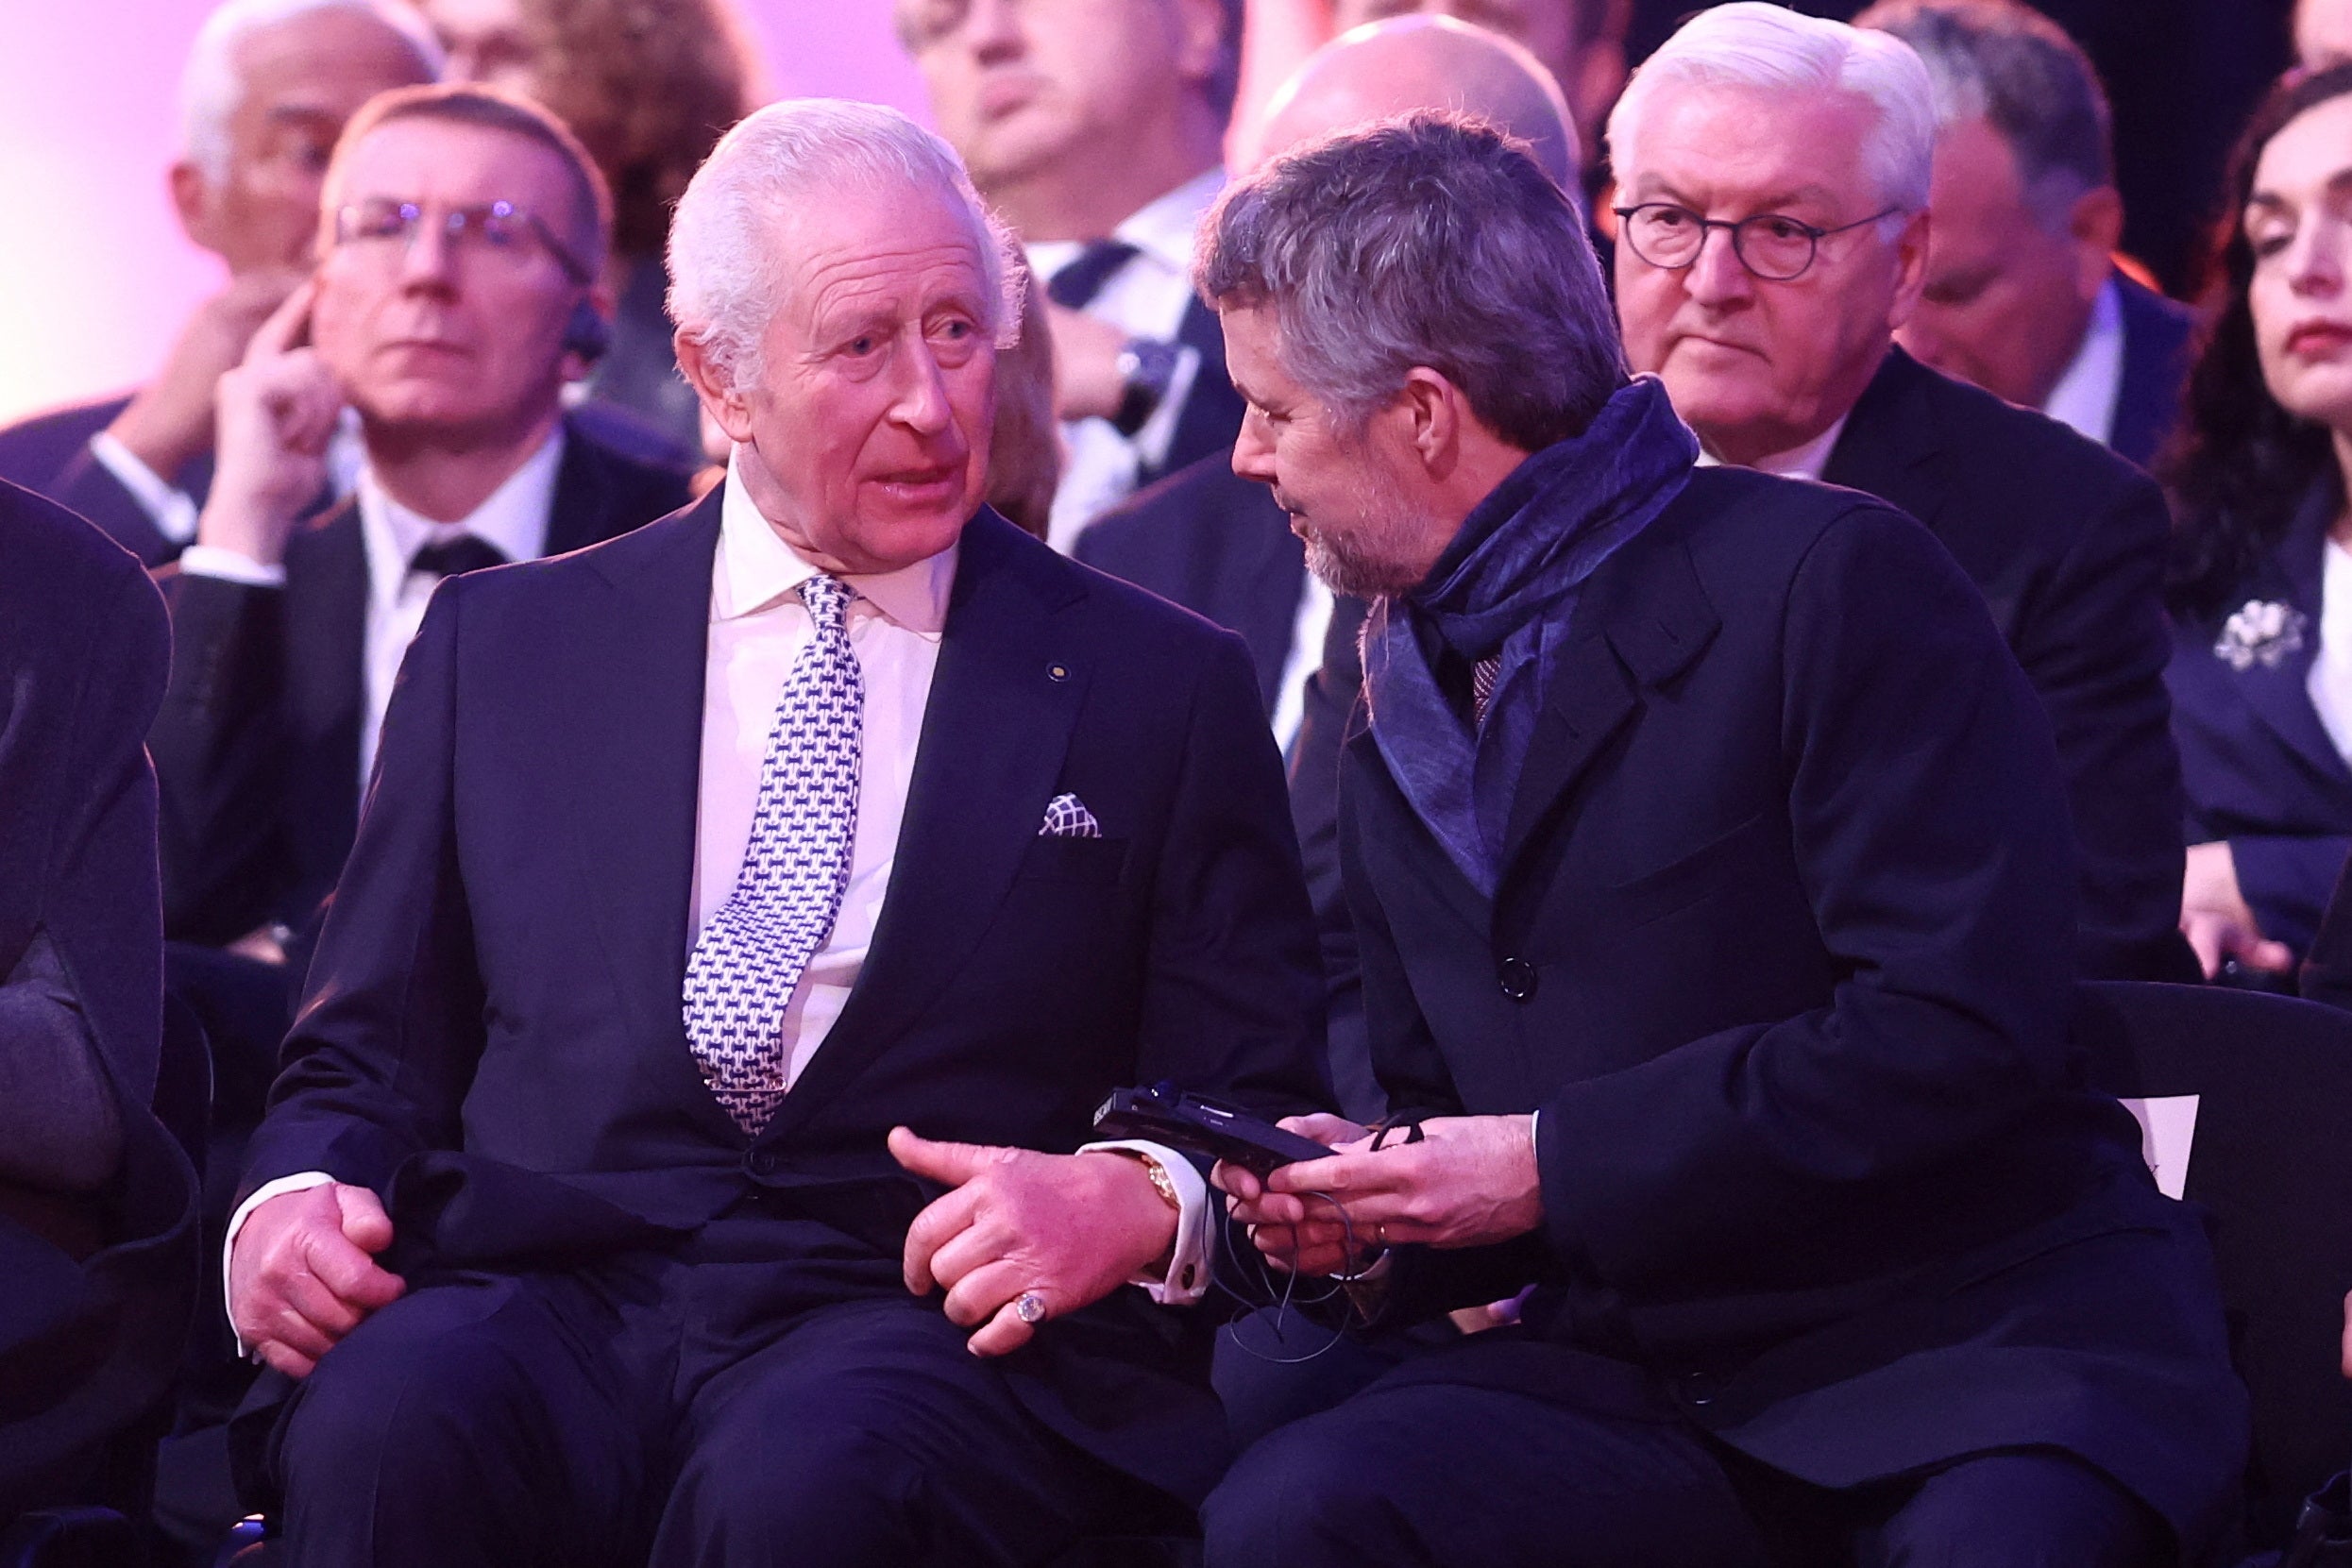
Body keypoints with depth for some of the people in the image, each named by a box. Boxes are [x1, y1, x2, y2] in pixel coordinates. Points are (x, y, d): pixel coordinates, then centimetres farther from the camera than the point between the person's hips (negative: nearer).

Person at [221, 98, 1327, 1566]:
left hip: (930, 1319, -1)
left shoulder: (1160, 688, 13)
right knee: (387, 1431, -34)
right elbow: (367, 1056, 19)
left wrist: (1138, 1202, -12)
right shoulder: (501, 647, 18)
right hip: (551, 1291, 1)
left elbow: (1260, 1108, 10)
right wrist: (295, 1199, -4)